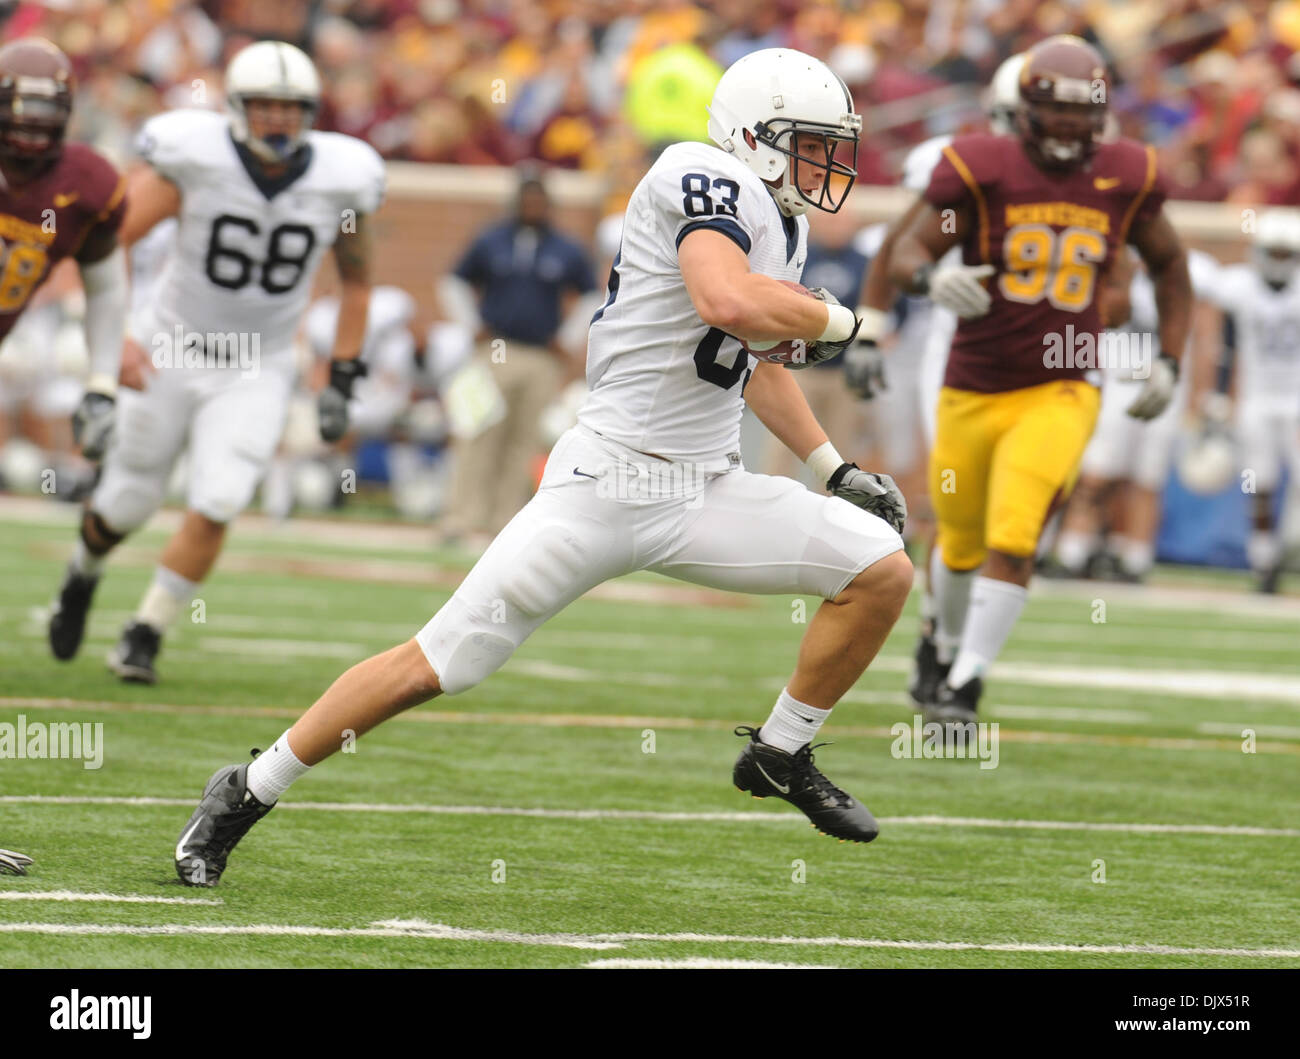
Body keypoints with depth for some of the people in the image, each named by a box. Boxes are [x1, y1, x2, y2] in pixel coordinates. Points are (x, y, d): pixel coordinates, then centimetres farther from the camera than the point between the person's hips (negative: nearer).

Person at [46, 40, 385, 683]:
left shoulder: (338, 181, -9)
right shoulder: (194, 160, -18)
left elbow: (356, 281, 7)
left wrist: (342, 383, 3)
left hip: (258, 372, 1)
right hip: (175, 356, -1)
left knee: (214, 508, -15)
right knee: (126, 505, 9)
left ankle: (145, 634, 2)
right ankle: (84, 574, 43)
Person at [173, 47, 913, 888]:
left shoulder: (782, 225, 15)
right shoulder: (707, 181, -12)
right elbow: (730, 303, -32)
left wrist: (835, 468, 26)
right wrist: (836, 321, -14)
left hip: (707, 492, 8)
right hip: (606, 483, -8)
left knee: (882, 570, -6)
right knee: (437, 666, -9)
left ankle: (781, 758, 14)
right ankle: (249, 793, 6)